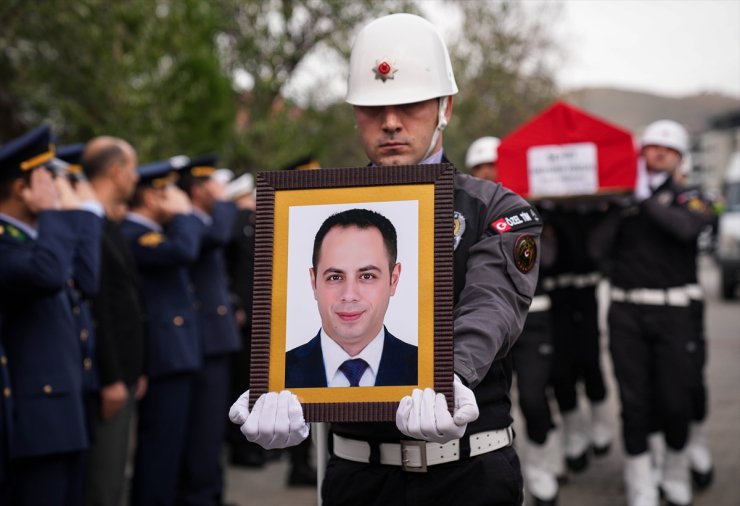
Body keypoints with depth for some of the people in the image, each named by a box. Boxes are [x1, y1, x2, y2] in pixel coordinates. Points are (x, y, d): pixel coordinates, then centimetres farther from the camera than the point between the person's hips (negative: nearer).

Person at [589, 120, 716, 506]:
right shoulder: (621, 201, 9)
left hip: (673, 312, -1)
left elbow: (686, 227, -17)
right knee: (634, 400, 0)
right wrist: (618, 208, -10)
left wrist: (645, 200, -13)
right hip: (626, 311, 1)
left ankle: (676, 473, 27)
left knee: (674, 398, 2)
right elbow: (597, 249, -3)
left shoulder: (687, 199, 7)